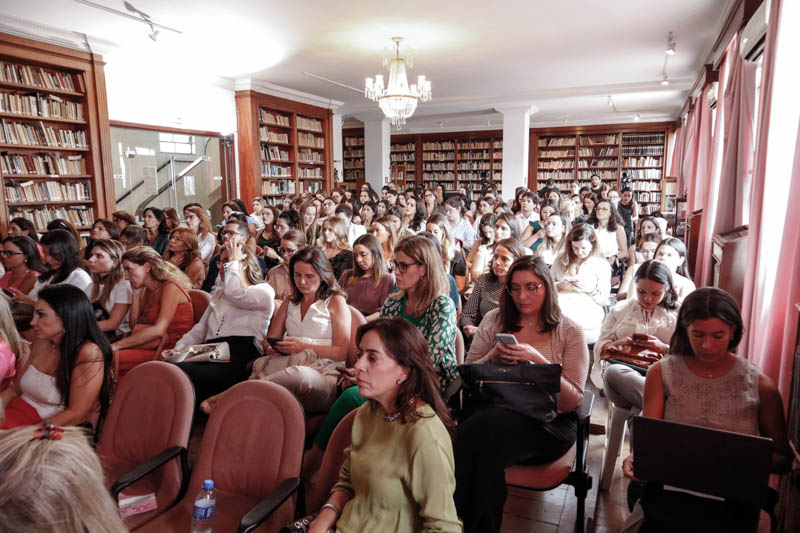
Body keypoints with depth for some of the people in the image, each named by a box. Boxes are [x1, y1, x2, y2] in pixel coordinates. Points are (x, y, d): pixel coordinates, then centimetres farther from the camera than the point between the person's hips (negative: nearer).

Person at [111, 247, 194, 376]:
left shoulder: (170, 287, -11)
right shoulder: (147, 291, 16)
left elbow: (158, 330, -21)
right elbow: (134, 326, 11)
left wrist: (117, 345, -20)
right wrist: (136, 294, 5)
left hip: (171, 350, -7)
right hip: (156, 347, 7)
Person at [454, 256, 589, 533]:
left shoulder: (569, 332, 3)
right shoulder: (493, 320, 11)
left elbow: (572, 400, -4)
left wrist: (537, 360, -17)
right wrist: (493, 357, -9)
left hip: (548, 421, -2)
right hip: (495, 410, 2)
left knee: (483, 428, -34)